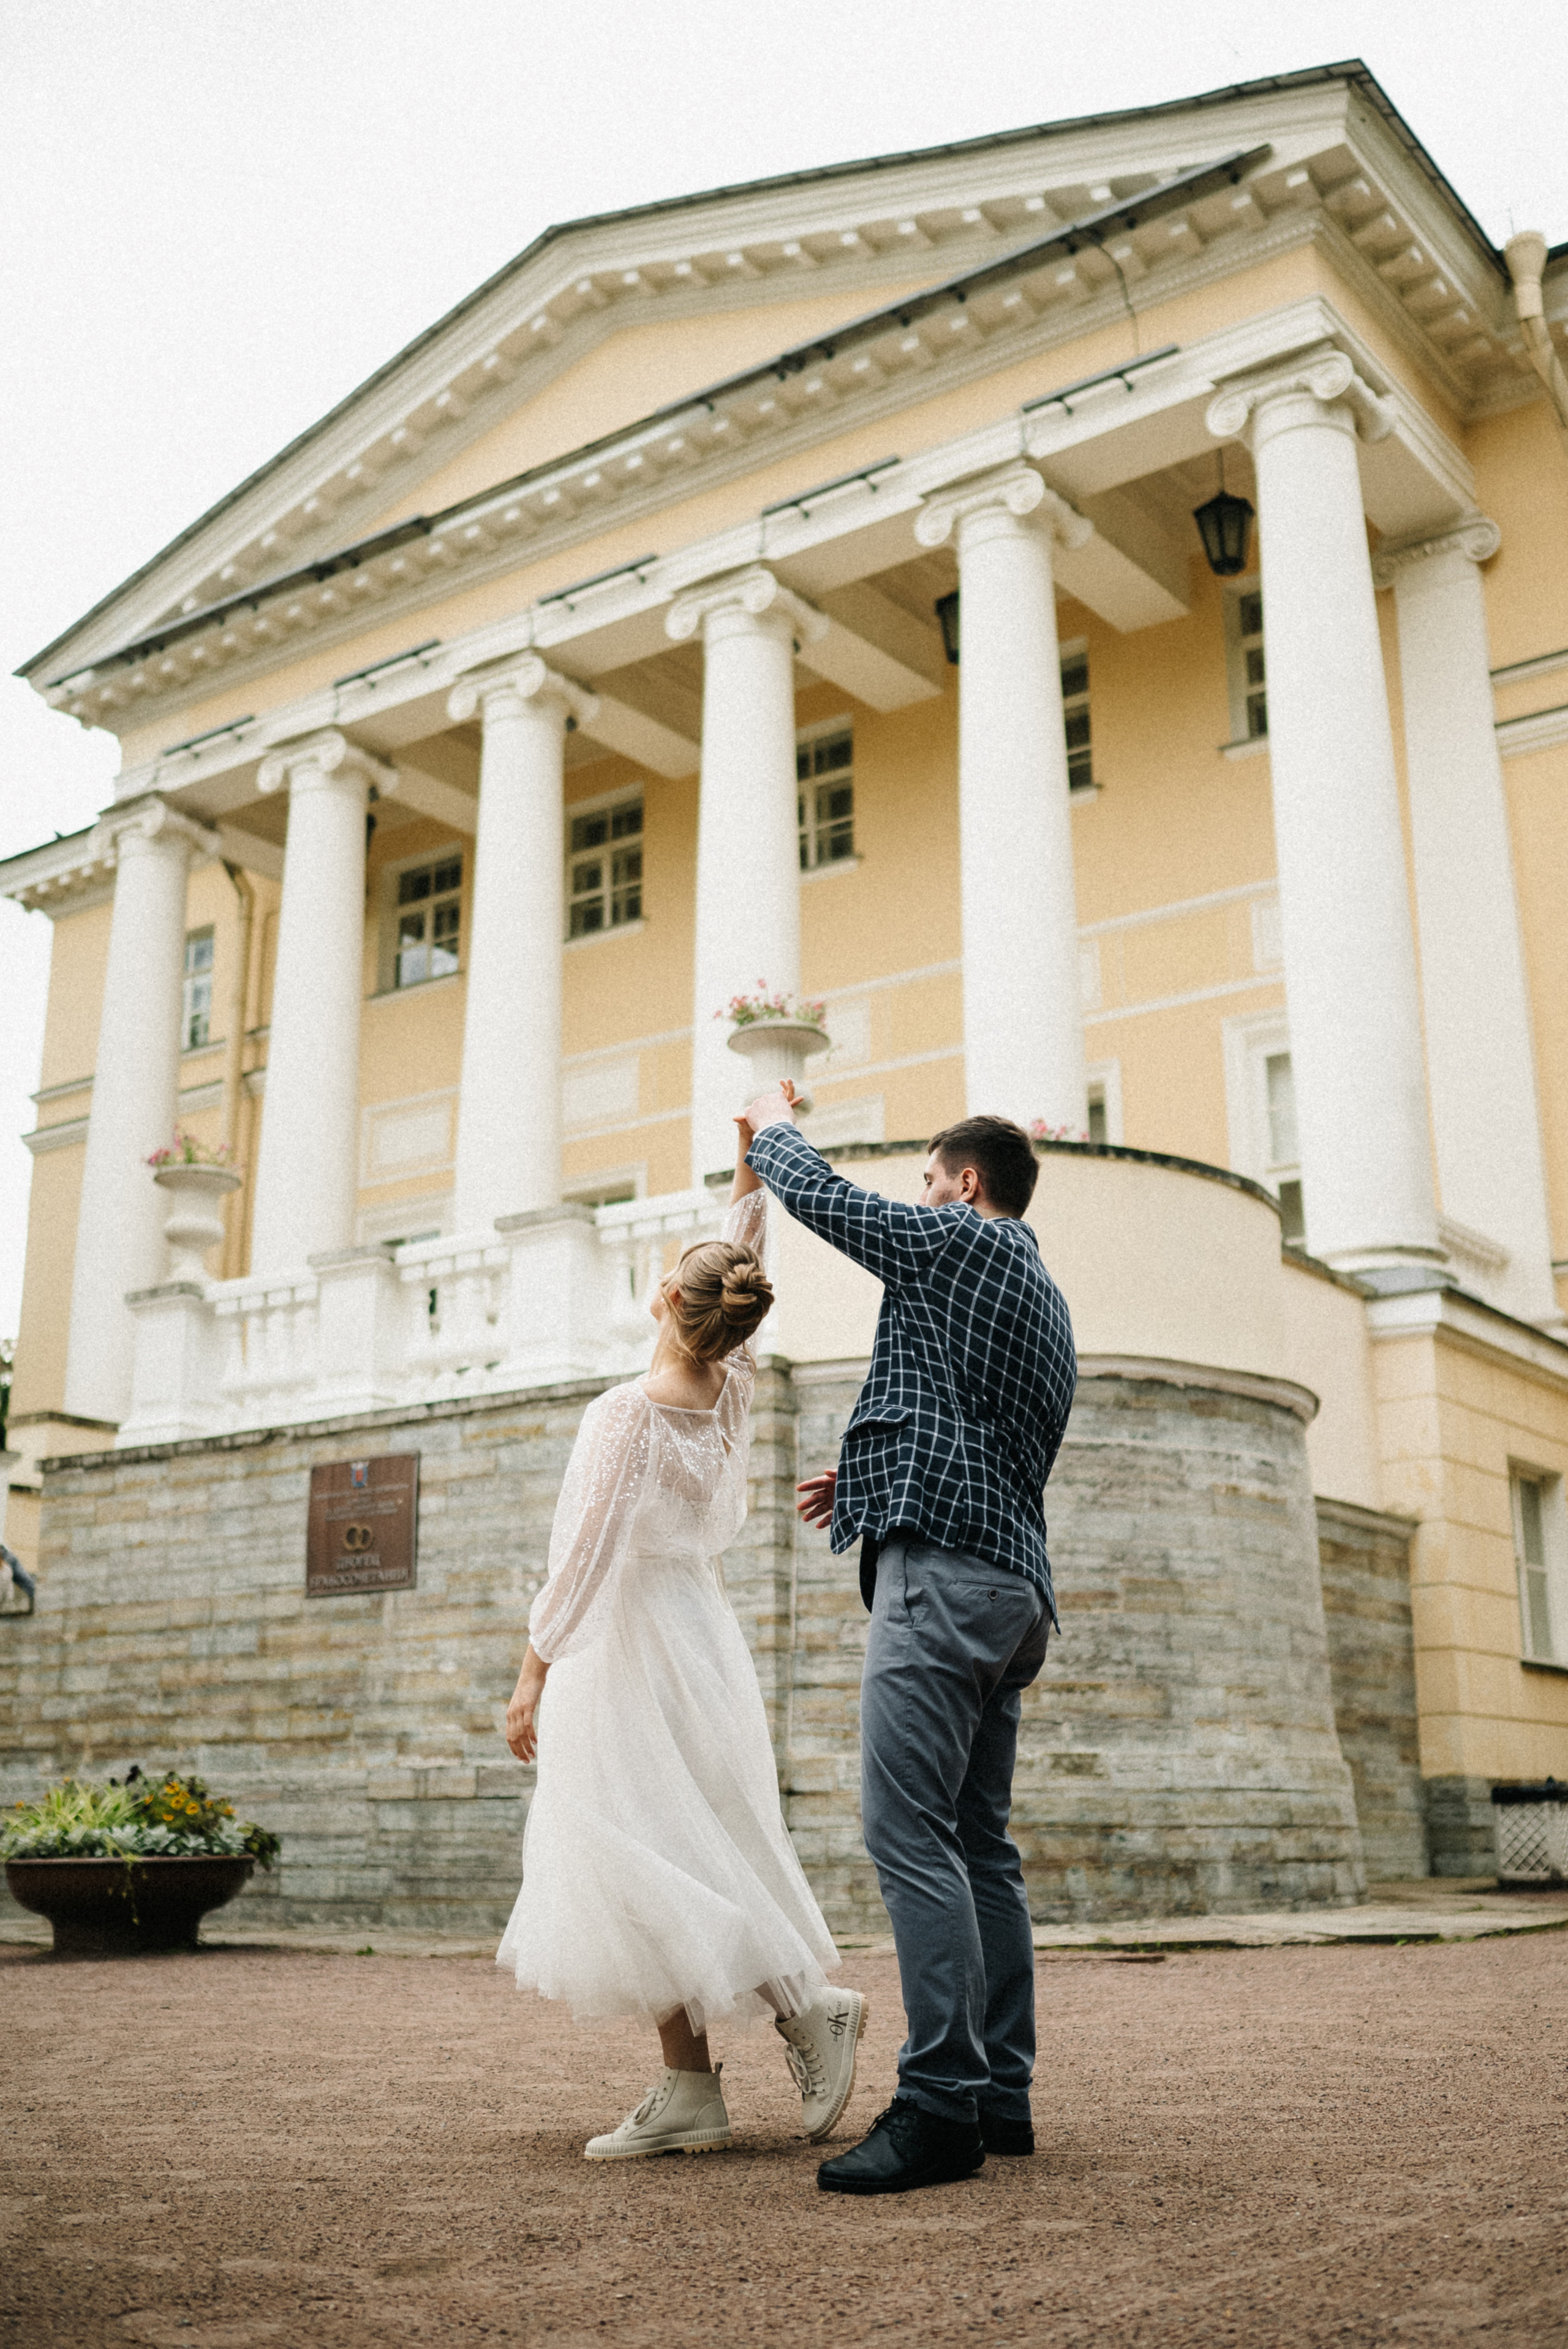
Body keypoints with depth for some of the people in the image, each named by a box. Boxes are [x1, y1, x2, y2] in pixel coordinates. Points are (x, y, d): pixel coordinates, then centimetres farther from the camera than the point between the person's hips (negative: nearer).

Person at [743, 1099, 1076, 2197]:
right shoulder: (1048, 1302, 26)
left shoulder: (958, 1241, -1)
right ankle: (1003, 2097, 13)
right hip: (1015, 1583, 10)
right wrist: (870, 1479, 35)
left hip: (945, 1571, -10)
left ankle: (943, 2106, -15)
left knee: (910, 1831, -13)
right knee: (980, 1842, 10)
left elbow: (817, 1193, 8)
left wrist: (773, 1123, 27)